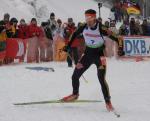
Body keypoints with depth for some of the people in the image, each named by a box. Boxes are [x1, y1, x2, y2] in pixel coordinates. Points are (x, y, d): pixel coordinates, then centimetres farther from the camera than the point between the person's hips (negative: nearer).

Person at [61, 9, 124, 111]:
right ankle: (75, 94, 34)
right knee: (75, 76, 7)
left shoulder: (101, 29, -22)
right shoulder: (84, 27, -10)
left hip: (99, 55, -5)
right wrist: (68, 45, 10)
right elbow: (75, 34, 11)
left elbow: (117, 39, -22)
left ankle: (108, 101, -3)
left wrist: (120, 49, -36)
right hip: (88, 54, 5)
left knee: (101, 79, -16)